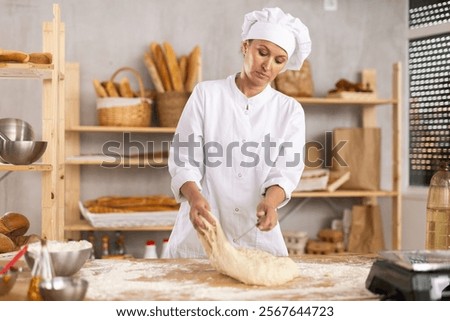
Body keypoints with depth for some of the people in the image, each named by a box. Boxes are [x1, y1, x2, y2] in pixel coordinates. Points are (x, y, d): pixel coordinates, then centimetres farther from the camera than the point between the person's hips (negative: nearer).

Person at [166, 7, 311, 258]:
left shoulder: (290, 111, 5)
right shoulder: (206, 94, 0)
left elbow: (285, 172, -6)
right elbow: (185, 160, -6)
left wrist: (270, 201, -29)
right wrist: (194, 196, -27)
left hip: (259, 237, 1)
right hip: (200, 235, -1)